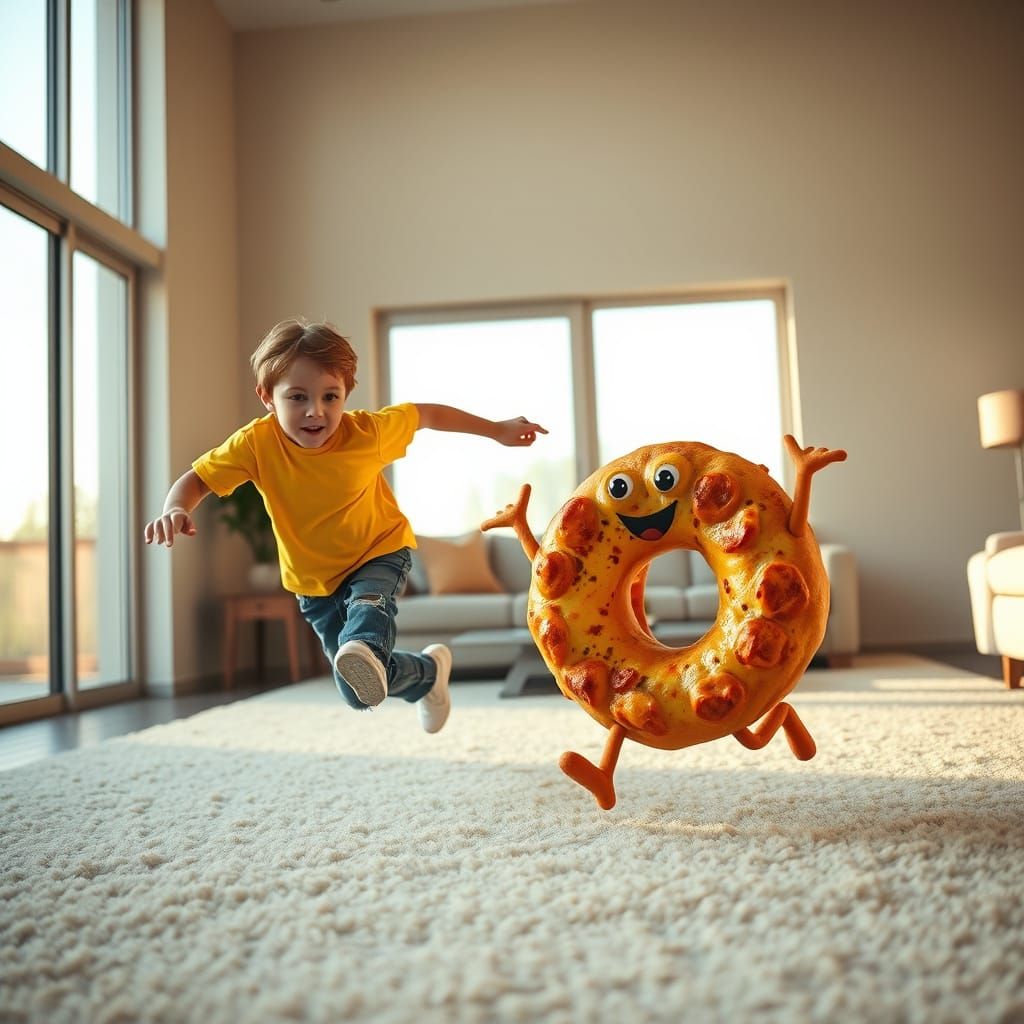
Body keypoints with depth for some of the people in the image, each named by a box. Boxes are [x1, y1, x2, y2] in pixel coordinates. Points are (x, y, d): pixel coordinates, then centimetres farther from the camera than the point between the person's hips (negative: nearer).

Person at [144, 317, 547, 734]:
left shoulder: (368, 431, -24)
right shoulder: (257, 443, -24)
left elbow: (427, 414, -8)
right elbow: (196, 479, -15)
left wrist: (496, 429, -1)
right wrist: (175, 511, -39)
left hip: (380, 552, -2)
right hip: (313, 580, 3)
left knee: (368, 606, -39)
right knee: (361, 684, 5)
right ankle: (428, 671, 30)